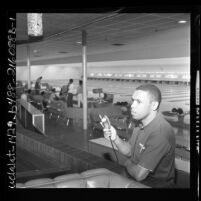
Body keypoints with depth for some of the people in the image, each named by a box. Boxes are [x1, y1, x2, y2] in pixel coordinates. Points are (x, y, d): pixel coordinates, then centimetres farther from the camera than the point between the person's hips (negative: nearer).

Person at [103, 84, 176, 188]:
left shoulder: (160, 133, -29)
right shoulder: (141, 122, 0)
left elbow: (139, 175, -26)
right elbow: (129, 151, 8)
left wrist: (128, 164, -4)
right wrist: (115, 138, -10)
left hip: (153, 184, -7)